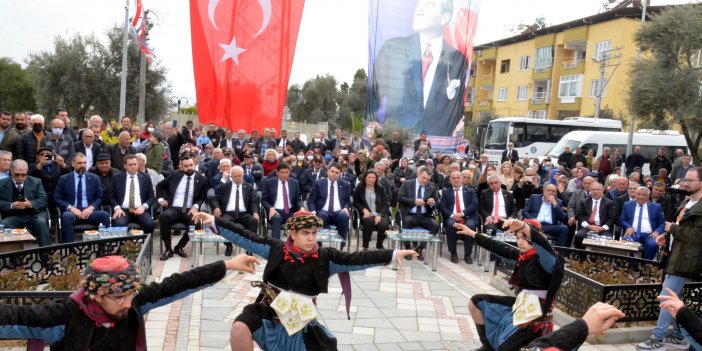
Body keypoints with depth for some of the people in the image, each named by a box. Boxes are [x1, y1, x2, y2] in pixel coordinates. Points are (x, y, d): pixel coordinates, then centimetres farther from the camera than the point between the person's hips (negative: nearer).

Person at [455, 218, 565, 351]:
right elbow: (498, 247, 13)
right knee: (476, 302, 16)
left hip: (536, 315, -8)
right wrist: (472, 233, 18)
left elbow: (543, 244, -40)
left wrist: (523, 226, -57)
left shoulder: (545, 258, -18)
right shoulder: (522, 255, 4)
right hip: (519, 305, 8)